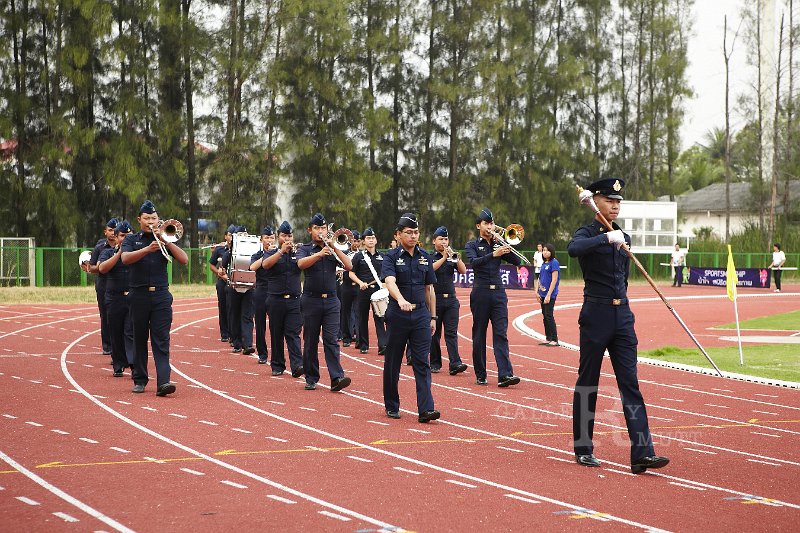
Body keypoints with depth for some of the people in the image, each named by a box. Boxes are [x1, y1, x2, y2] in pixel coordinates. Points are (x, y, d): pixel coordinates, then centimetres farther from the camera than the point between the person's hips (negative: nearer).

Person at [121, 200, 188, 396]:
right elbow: (125, 258, -13)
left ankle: (163, 382, -18)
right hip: (139, 296, 0)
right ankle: (139, 380, 18)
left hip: (161, 296, 0)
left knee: (161, 340, -9)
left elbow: (184, 260, -2)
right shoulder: (131, 239, 8)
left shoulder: (164, 239, 11)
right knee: (139, 339, 7)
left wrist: (165, 241, -11)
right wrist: (148, 249, -26)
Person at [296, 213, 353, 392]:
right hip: (311, 300, -1)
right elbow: (301, 264, -18)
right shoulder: (305, 249, 4)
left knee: (331, 340, -7)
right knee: (310, 341, 5)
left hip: (331, 301, 1)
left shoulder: (333, 249, 10)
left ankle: (337, 377, -16)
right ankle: (311, 378, 13)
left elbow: (349, 266, -4)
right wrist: (320, 254, -32)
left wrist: (334, 248, -12)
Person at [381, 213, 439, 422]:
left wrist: (432, 317, 12)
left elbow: (429, 289, 15)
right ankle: (392, 406, 20)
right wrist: (401, 300, -40)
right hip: (397, 316, -3)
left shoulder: (425, 257, 10)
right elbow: (390, 282, -22)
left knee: (422, 363, -5)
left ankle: (425, 409, -12)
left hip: (421, 315, 3)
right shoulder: (392, 257, -4)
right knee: (393, 363, 7)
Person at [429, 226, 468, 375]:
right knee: (434, 333, 4)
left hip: (451, 300, 2)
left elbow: (463, 271, -1)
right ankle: (434, 363, 12)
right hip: (434, 299, -2)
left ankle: (455, 363, -15)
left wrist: (457, 258, -17)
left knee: (451, 332, -6)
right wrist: (444, 258, -22)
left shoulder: (452, 257, 12)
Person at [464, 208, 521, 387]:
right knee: (479, 335, 3)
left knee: (501, 334, -7)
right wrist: (493, 254, -27)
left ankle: (505, 374, -16)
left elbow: (516, 261, 7)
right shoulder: (472, 245, 6)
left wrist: (505, 249, -8)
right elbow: (474, 262, -14)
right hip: (481, 293, -2)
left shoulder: (498, 244, 14)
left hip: (498, 292, 2)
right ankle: (480, 375, 11)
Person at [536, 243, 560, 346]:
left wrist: (548, 295, -18)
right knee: (545, 316, 10)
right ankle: (548, 338, 16)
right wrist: (537, 292, 10)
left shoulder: (554, 263, -11)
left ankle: (554, 340, -4)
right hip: (542, 294, 8)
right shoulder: (544, 263, 14)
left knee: (549, 316, -8)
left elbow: (554, 280, -15)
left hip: (550, 294, -8)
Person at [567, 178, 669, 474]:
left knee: (630, 382, -2)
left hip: (622, 316, 6)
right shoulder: (587, 233, -5)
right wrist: (607, 238, -30)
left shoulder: (623, 238, 15)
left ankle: (642, 453, -8)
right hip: (595, 315, -5)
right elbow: (573, 249, -30)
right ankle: (583, 449, 14)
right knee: (587, 381, 3)